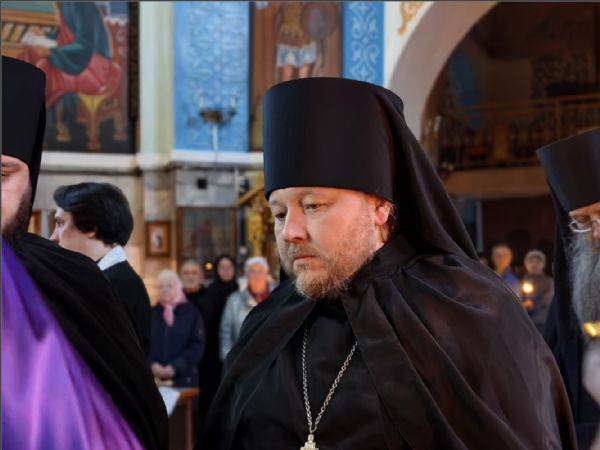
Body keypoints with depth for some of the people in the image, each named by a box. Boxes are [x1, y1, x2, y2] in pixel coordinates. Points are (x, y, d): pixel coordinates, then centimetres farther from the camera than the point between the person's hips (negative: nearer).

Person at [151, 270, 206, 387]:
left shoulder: (192, 313, 5)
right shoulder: (151, 314, 11)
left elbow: (198, 345, -3)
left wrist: (175, 367, -12)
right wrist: (151, 364, -12)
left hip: (183, 379, -1)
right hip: (154, 379, 1)